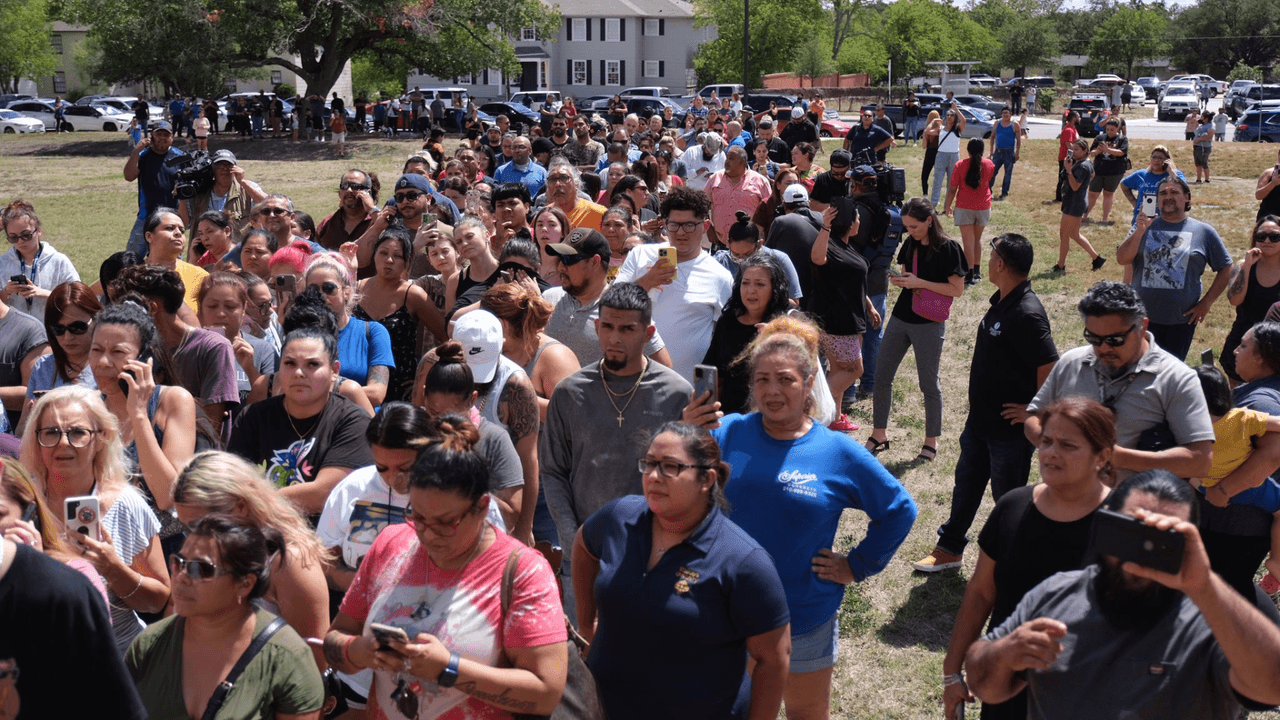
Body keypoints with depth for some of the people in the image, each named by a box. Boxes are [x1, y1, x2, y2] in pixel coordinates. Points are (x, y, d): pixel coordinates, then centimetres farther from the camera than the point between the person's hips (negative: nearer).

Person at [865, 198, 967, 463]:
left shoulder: (948, 248, -12)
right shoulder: (911, 244, 8)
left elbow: (957, 289, -13)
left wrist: (920, 283, -19)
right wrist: (899, 280, -4)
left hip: (929, 324, -6)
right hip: (901, 318, 7)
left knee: (928, 383, 4)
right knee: (881, 376, 6)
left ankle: (931, 441, 18)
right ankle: (879, 434, 19)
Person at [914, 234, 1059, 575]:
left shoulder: (1026, 315, -28)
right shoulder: (1001, 300, 3)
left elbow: (1051, 370, -31)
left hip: (1010, 429, -10)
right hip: (980, 419, 10)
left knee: (1008, 498, 7)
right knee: (966, 483, 22)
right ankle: (949, 548, 39)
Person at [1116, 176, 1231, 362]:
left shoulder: (1203, 231, 1)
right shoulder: (1145, 226, 3)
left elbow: (1225, 269, 5)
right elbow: (1122, 259, -9)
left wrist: (1206, 303, -2)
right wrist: (1140, 231, -22)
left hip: (1182, 320, 0)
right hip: (1142, 318, 0)